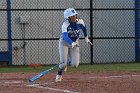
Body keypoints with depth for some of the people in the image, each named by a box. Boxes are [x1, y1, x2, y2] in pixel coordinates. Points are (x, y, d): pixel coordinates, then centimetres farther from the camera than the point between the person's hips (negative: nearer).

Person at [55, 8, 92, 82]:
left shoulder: (80, 22, -15)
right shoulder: (65, 25, -27)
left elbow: (84, 27, 10)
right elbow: (65, 36, -42)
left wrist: (86, 38, 18)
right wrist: (72, 44, -58)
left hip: (74, 42, 3)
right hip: (64, 42, -3)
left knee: (75, 64, -9)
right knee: (63, 64, -15)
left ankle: (69, 59, 28)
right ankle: (59, 75, 19)